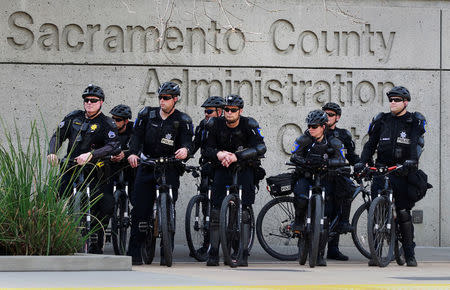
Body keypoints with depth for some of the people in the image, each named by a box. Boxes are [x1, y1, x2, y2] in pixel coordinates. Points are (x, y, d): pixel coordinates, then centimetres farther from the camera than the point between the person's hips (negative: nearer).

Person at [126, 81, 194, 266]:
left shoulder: (182, 121, 1)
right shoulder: (147, 115, 7)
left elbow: (187, 141, -13)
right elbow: (137, 135, -1)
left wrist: (185, 149, -38)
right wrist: (133, 153, -21)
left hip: (169, 169, -2)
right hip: (146, 166, 2)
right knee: (140, 209, -2)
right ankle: (134, 252, 1)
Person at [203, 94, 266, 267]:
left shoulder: (249, 125, -14)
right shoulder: (215, 125, -6)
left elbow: (261, 148, -26)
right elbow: (208, 149, -5)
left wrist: (236, 156, -37)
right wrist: (218, 154, -29)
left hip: (244, 169, -2)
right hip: (222, 169, 2)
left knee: (244, 212, -11)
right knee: (216, 211, -7)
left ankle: (243, 254, -7)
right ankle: (213, 254, -2)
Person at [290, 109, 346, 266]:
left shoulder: (333, 142, -4)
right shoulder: (304, 139, -3)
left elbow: (341, 161, -12)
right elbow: (294, 156, -11)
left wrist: (326, 162, -30)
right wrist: (306, 162, -31)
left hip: (324, 178, 0)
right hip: (306, 176, 0)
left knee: (324, 216, -5)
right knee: (302, 198, -35)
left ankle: (320, 254, 2)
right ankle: (299, 220, -2)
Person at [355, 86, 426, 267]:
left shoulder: (415, 122, 4)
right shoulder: (381, 121, 12)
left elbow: (417, 143, -12)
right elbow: (371, 144, 11)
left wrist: (412, 160, -31)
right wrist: (363, 162, -6)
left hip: (402, 173, -2)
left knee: (404, 213, -4)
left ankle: (410, 254, 5)